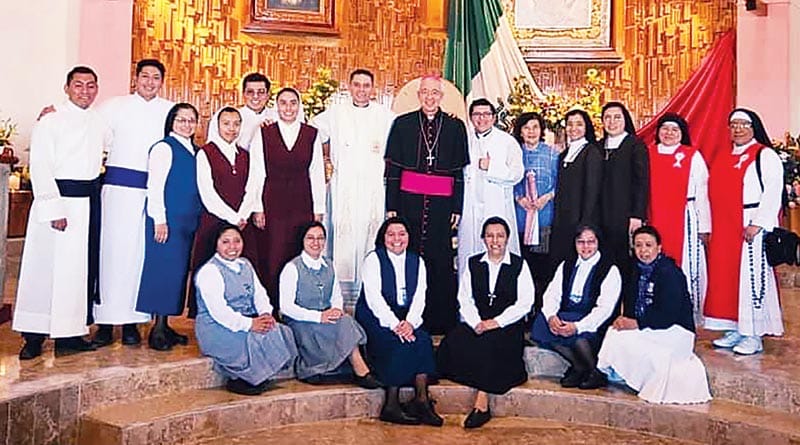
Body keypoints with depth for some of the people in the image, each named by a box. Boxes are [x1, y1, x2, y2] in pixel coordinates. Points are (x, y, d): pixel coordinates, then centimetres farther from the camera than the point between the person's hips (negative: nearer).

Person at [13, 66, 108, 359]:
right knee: (46, 267, -1)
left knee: (81, 267, 7)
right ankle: (34, 337, 8)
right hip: (59, 199, -5)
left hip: (89, 202, 6)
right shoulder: (50, 122, -4)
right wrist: (53, 210, -18)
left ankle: (69, 334, 16)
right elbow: (40, 168, -11)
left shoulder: (99, 123, 11)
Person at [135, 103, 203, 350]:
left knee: (178, 270, 9)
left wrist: (197, 217, 14)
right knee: (164, 268, -7)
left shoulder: (194, 151, 17)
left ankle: (165, 325, 16)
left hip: (189, 220, 8)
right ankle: (158, 330, -1)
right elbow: (154, 186, -11)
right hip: (167, 219, -8)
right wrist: (159, 220, -16)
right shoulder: (164, 148, -6)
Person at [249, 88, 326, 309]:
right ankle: (271, 309, 8)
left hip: (302, 205, 1)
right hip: (272, 205, -1)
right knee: (271, 258, -1)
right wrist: (257, 208, -2)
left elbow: (317, 174, 6)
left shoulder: (312, 135, 7)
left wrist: (318, 209, 3)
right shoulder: (263, 134, 5)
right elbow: (257, 173, 4)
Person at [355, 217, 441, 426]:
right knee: (400, 344, -29)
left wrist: (409, 323, -17)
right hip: (376, 319, -4)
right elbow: (374, 297, -11)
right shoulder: (373, 259, 0)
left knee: (424, 340, -24)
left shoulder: (417, 262, 13)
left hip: (407, 320, 4)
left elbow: (419, 297, 2)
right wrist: (395, 324, -22)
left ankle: (421, 400, -25)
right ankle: (391, 405, -22)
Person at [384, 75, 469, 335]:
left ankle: (441, 320, 12)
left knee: (441, 261, 1)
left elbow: (460, 171, 8)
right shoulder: (402, 124, 7)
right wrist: (391, 206, -1)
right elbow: (392, 168, 5)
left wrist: (457, 208, 2)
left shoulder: (455, 127, 9)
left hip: (441, 204, 0)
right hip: (409, 200, 0)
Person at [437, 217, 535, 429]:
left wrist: (497, 322, -12)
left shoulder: (519, 265, 5)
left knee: (490, 342, -34)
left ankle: (481, 404, -29)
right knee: (455, 340, -27)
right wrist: (476, 323, -12)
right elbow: (465, 299, 6)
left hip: (507, 325, -3)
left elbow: (524, 303, -2)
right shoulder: (473, 264, 13)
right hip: (476, 323, 3)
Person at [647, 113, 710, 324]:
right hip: (655, 220, 2)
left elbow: (701, 193, 1)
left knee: (685, 265, -2)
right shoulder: (648, 154, 10)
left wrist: (704, 226, -3)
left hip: (685, 219, -2)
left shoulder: (693, 156, 4)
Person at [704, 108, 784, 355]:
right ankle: (734, 330, 15)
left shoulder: (765, 156, -3)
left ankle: (754, 335, 3)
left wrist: (758, 223, -20)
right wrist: (710, 227, 11)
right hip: (723, 230, 7)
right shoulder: (722, 157, 17)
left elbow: (773, 193, -11)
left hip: (752, 227, -7)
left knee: (751, 277, -4)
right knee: (725, 277, 6)